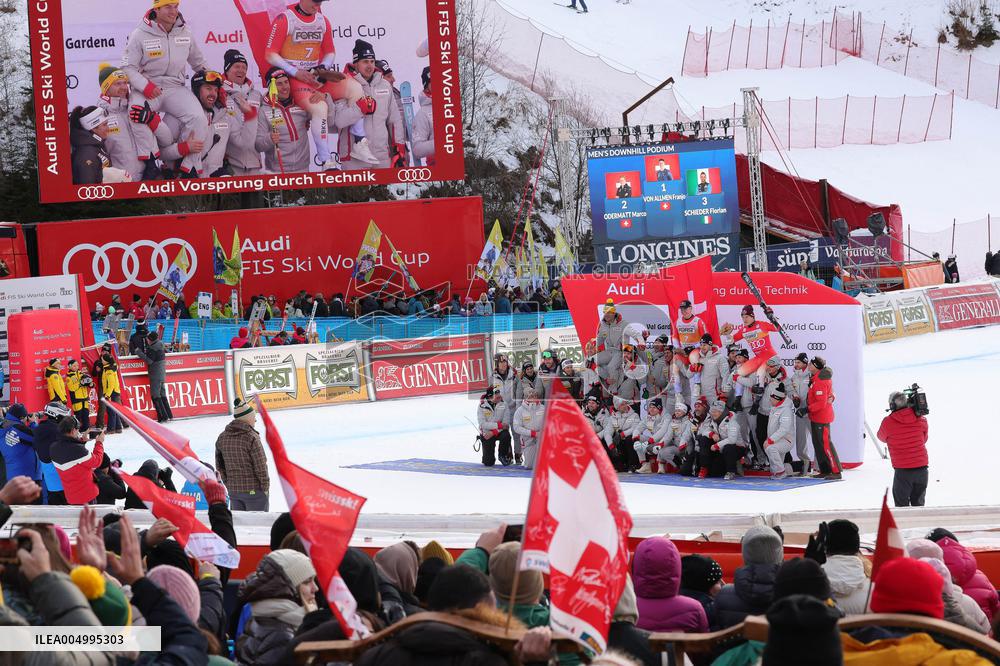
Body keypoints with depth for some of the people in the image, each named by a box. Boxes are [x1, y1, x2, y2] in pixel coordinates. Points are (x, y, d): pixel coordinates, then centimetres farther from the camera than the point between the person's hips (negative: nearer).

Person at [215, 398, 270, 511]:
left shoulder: (222, 438, 4)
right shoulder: (251, 437, -16)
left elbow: (219, 465, 10)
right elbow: (260, 466, -14)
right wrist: (265, 487, -3)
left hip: (233, 491, 6)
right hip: (254, 490, -6)